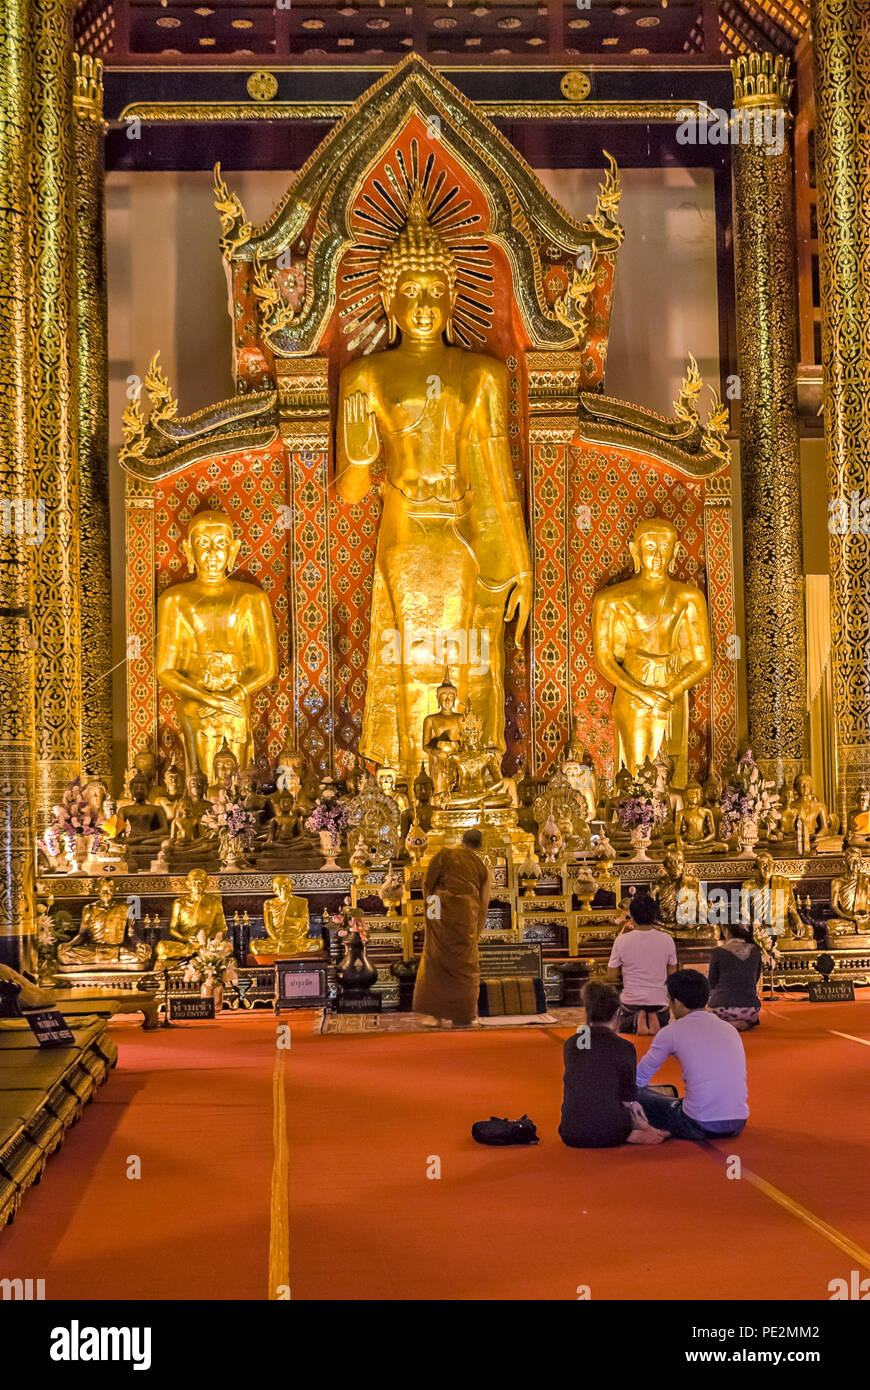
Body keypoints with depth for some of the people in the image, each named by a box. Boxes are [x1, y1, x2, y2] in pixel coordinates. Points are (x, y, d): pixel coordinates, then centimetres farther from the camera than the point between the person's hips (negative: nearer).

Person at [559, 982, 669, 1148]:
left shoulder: (570, 1044, 5)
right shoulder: (623, 1048, -8)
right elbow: (627, 1099, -1)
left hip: (572, 1135, 2)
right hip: (608, 1136, -2)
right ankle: (632, 1135, 7)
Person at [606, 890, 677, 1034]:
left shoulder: (621, 941, -11)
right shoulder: (667, 939, -5)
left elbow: (611, 977, -3)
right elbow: (672, 974, 6)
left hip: (631, 1002, -1)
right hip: (659, 1000, 2)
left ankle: (637, 1021, -13)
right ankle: (654, 1020, -13)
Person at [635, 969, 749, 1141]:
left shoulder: (672, 1032, -2)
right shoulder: (730, 1029, 13)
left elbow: (639, 1079, 9)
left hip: (701, 1127, -6)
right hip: (738, 1124, 6)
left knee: (638, 1094, 11)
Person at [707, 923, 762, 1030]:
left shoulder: (718, 952, -7)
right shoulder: (755, 950, 3)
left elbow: (711, 984, 1)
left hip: (723, 1007, -3)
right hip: (750, 1008, 3)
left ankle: (728, 1024, -2)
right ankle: (746, 1022, 3)